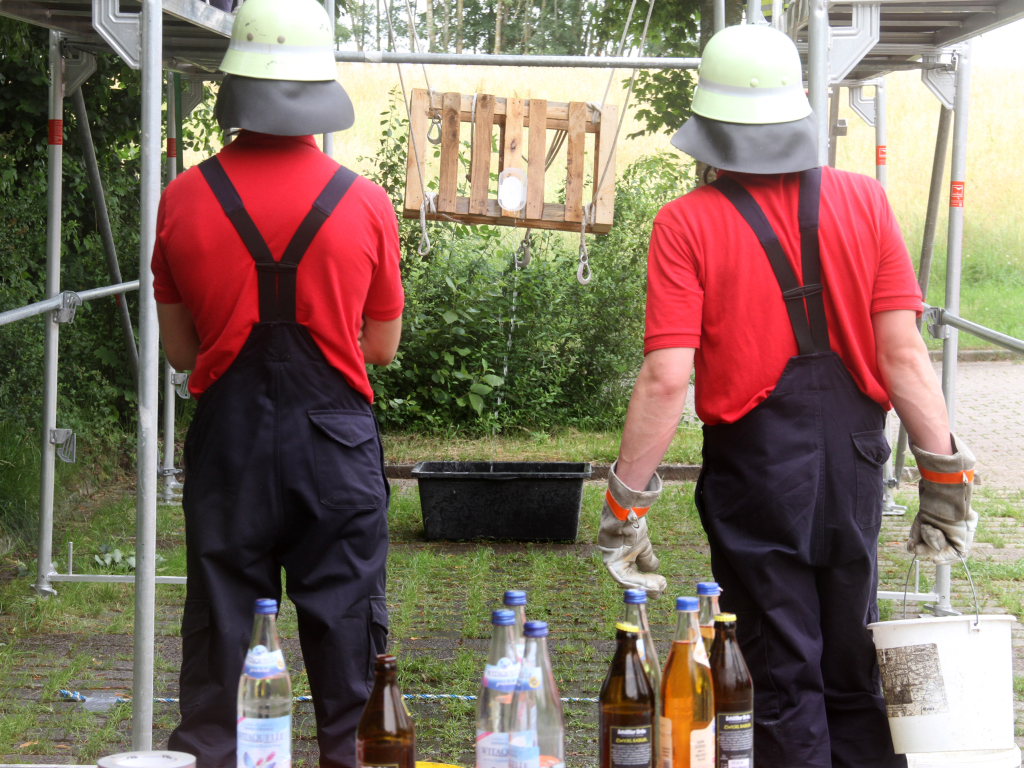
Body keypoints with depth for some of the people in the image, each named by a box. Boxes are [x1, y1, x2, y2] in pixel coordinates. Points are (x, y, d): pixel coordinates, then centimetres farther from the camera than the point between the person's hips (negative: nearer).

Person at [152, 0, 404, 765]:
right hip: (335, 441, -1)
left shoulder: (185, 200, -4)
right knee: (347, 631, 8)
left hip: (227, 439, 1)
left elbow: (179, 348, 5)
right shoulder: (366, 204, -6)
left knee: (218, 632, 10)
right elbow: (382, 346, 5)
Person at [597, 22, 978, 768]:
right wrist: (946, 471, 4)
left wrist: (626, 503, -7)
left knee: (786, 678, 7)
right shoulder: (863, 201, -2)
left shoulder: (689, 223, -11)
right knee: (854, 673, 16)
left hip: (756, 463, -3)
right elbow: (903, 354, -4)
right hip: (853, 456, 3)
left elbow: (667, 378, -15)